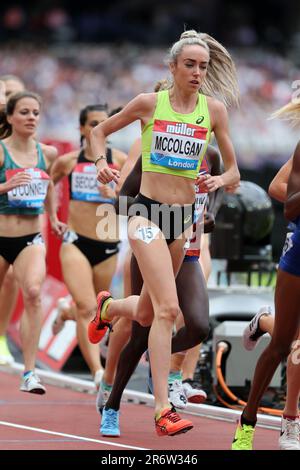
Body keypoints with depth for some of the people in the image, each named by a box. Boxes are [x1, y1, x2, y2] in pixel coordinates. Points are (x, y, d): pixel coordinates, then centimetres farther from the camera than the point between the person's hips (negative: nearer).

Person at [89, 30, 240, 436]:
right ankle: (162, 410, -20)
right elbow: (99, 131, 11)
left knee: (147, 315, 18)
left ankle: (108, 307, 55)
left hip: (184, 218, 5)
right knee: (167, 309, -21)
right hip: (148, 214, -5)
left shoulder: (214, 110, 3)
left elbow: (234, 171, 8)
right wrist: (101, 162, -8)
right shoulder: (149, 104, -4)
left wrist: (219, 181, -13)